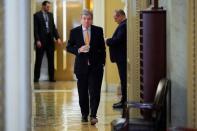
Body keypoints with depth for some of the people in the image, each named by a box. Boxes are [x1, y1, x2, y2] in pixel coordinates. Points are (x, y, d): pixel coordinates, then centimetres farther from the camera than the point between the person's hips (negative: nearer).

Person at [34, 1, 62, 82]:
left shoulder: (50, 15, 12)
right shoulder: (37, 15, -4)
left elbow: (53, 27, 13)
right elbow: (35, 29, -8)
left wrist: (57, 38, 3)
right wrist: (37, 40, -16)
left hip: (50, 40, 5)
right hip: (41, 41, -5)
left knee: (51, 60, 7)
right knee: (38, 60, 1)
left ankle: (51, 77, 13)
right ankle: (36, 78, 6)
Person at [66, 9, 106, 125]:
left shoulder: (98, 31, 2)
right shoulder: (74, 32, 2)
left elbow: (102, 47, 7)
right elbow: (69, 47, 5)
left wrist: (102, 62, 2)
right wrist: (78, 50, -14)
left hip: (95, 66, -1)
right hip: (81, 66, 1)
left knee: (95, 92, -8)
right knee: (83, 93, 8)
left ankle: (93, 115, -5)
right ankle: (84, 114, 22)